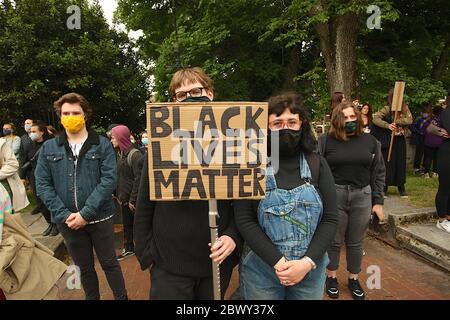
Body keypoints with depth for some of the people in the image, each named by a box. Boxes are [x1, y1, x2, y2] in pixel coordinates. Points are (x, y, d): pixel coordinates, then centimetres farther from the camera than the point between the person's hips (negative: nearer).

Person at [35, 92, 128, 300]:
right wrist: (64, 215, -11)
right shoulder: (48, 148, 4)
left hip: (99, 217, -2)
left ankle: (121, 297, 31)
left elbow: (109, 179, -12)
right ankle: (92, 298, 38)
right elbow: (42, 185, 0)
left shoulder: (102, 145, -4)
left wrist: (85, 213, -18)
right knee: (84, 267, 18)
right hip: (67, 221, 3)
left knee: (109, 263, 11)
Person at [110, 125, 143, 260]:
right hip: (124, 198, 7)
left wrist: (133, 199, -18)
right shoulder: (120, 154, 8)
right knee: (127, 224, 19)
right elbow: (118, 176, 12)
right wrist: (118, 195, 9)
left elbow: (138, 178, -19)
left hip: (133, 199, -7)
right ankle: (128, 248, 34)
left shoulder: (135, 155, -17)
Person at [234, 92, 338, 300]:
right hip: (261, 271, -2)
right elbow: (244, 220, -11)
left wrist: (307, 263, -13)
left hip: (310, 271, 2)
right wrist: (278, 262, -16)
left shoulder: (317, 164, -2)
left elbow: (330, 219, -3)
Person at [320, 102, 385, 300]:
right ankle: (331, 277, 32)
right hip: (333, 196, -2)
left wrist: (378, 201, 3)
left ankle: (354, 279, 35)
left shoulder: (370, 141, 3)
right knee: (334, 240, 11)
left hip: (362, 197, 2)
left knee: (356, 242, 15)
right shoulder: (326, 141, -5)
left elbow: (379, 172, 7)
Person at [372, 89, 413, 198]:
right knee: (388, 163, 0)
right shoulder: (387, 109, -8)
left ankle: (401, 187, 20)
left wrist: (396, 121, -23)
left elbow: (410, 120, -9)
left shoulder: (405, 108, 4)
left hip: (400, 139, 4)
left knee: (401, 163, 9)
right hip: (388, 139, -4)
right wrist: (387, 125, -31)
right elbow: (375, 119, -20)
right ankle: (384, 187, 10)